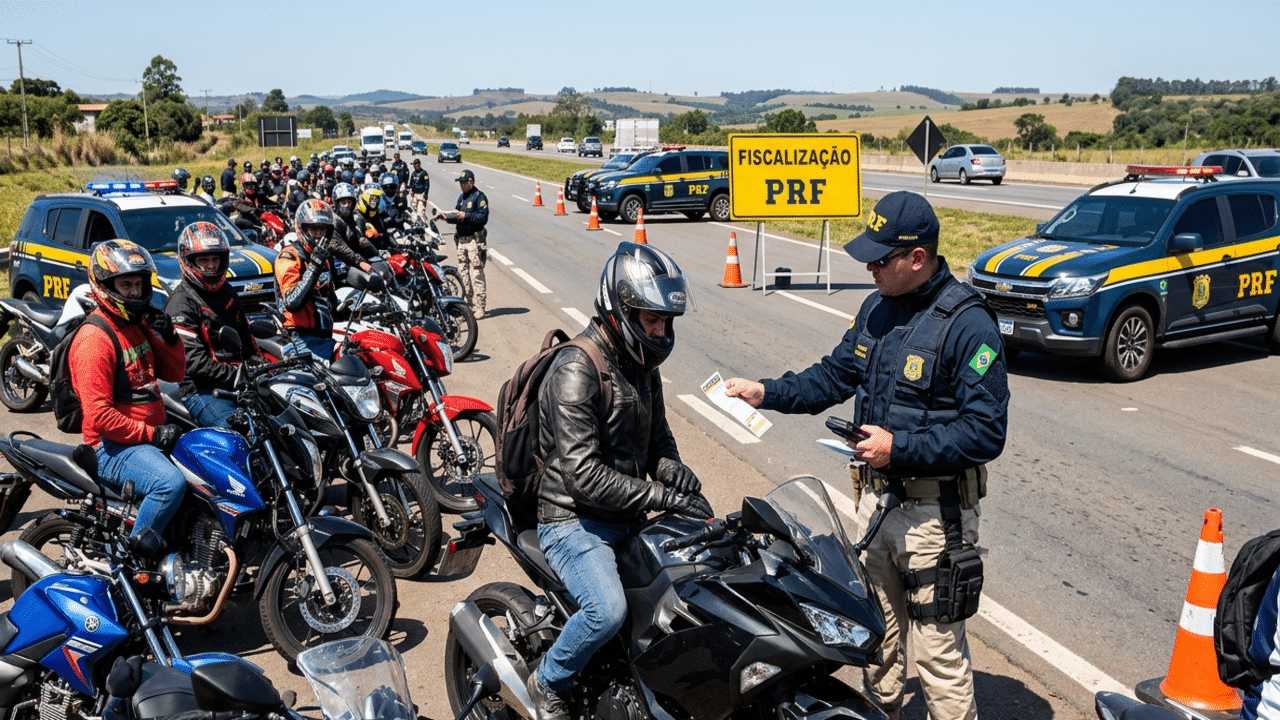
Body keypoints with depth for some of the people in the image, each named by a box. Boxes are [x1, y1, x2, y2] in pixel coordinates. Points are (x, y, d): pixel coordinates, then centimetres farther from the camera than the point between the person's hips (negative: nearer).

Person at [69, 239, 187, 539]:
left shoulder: (138, 325, 14)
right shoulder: (94, 338, -15)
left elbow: (174, 373, 18)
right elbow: (99, 415, -21)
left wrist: (168, 336, 1)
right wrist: (151, 434, -18)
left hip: (151, 434, 9)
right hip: (114, 446, -9)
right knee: (170, 483, -34)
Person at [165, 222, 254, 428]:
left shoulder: (226, 292, 18)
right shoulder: (181, 302, -7)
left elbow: (244, 336, 29)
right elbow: (193, 360, -16)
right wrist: (233, 375, -22)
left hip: (236, 381, 8)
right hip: (200, 390, -8)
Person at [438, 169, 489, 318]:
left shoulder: (479, 196, -7)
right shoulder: (461, 197, 18)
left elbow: (483, 218, -16)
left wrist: (465, 216, -21)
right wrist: (447, 217, 3)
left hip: (475, 240, -8)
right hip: (462, 240, 8)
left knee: (476, 274, -8)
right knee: (463, 273, 10)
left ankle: (479, 307, -6)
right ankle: (469, 304, 18)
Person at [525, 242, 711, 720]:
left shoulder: (641, 363, 8)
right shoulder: (576, 371, -20)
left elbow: (656, 434, 20)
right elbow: (583, 475, -26)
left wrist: (668, 465, -3)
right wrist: (662, 496, -26)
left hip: (627, 514, 9)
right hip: (573, 519, -9)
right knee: (607, 611, -28)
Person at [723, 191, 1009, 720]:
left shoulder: (967, 324, -20)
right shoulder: (878, 308, 5)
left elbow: (986, 432, -22)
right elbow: (837, 374, 15)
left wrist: (899, 448, -25)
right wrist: (767, 393, 3)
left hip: (933, 512, -8)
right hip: (876, 496, 8)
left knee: (938, 652, 1)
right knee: (876, 634, 22)